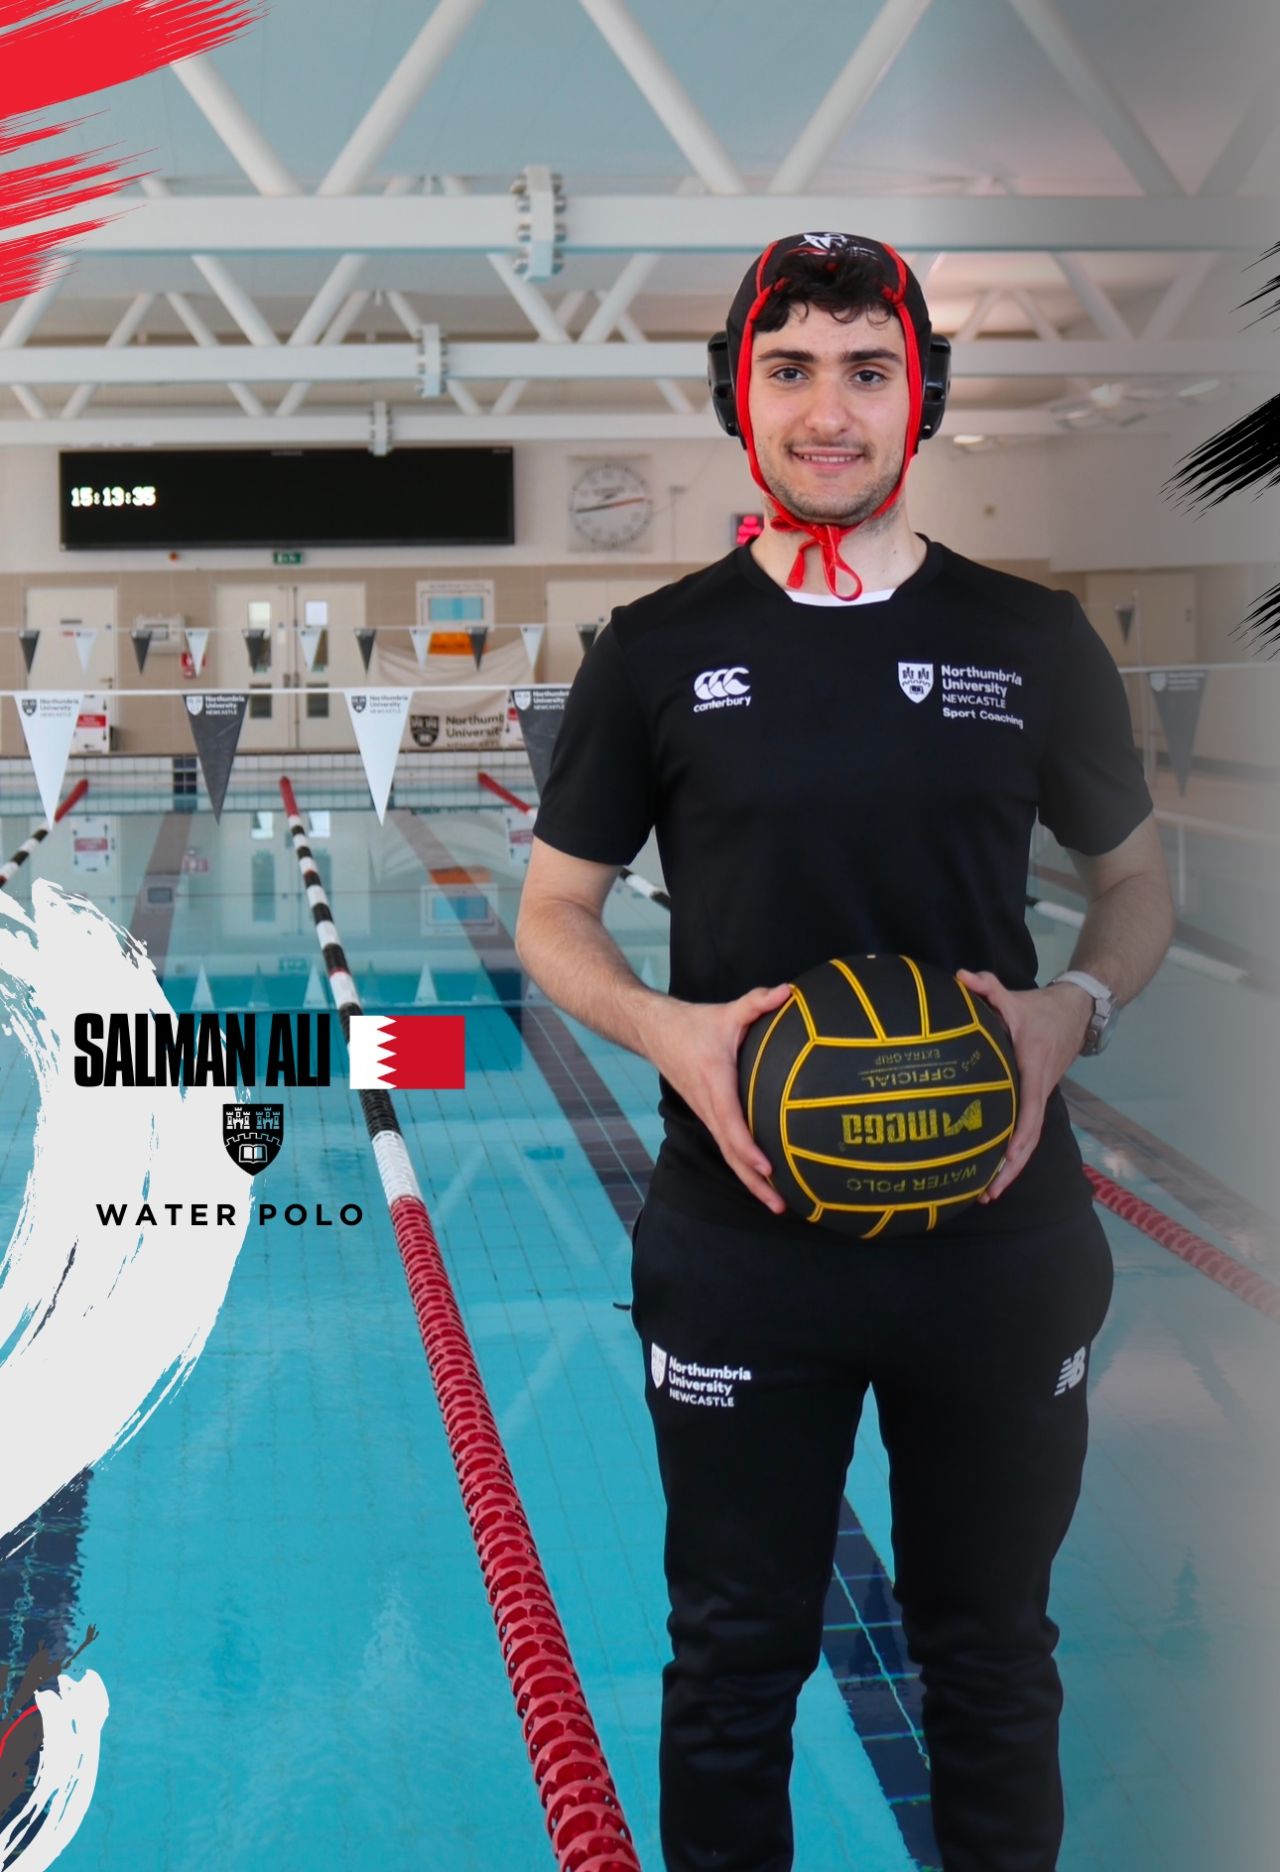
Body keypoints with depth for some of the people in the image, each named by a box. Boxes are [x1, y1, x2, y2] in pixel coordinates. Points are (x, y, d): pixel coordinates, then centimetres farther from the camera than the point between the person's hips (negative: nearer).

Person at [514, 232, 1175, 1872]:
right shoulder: (660, 651, 0)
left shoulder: (1034, 641, 2)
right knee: (735, 1655, 14)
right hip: (741, 1244, -1)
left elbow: (1136, 884, 12)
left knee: (990, 1645, 17)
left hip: (999, 1238, 1)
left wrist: (1076, 1010, -10)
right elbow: (552, 916, 5)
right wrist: (667, 1030, -15)